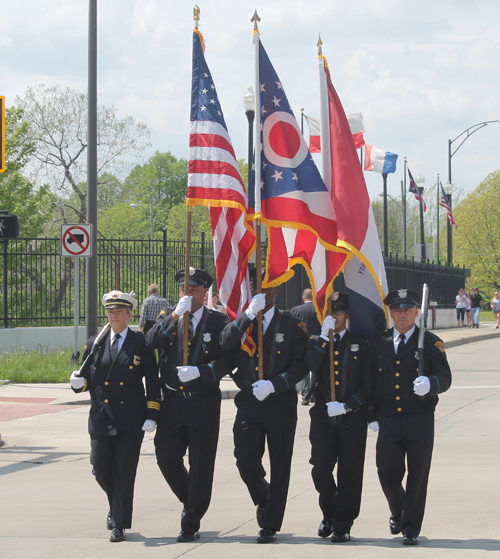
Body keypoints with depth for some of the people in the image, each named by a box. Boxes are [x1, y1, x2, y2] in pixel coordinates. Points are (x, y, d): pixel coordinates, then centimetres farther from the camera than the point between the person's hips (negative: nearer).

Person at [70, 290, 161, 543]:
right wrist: (78, 382, -11)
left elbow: (152, 381, 0)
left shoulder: (141, 344, 1)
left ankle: (120, 525, 4)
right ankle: (116, 506, 33)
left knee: (124, 473, -3)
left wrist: (152, 415, -8)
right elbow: (86, 380, 13)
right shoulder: (94, 344, 10)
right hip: (100, 418, 3)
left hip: (130, 418, -3)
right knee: (101, 470, 4)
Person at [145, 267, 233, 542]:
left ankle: (191, 524, 10)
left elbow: (227, 360, -8)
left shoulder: (218, 321, -1)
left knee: (201, 463, 0)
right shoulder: (168, 317, 7)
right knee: (166, 457, 1)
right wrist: (175, 316, -19)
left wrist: (199, 372, -21)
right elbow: (151, 342, -11)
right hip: (172, 401, 3)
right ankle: (190, 501, 28)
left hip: (204, 403, -3)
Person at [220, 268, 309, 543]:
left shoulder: (292, 325, 3)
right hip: (248, 404, 2)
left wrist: (274, 384, -16)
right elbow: (225, 344, -11)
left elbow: (300, 366, -3)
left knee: (279, 467, 1)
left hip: (281, 404, -2)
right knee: (245, 461, -7)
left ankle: (270, 525, 9)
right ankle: (263, 499, 24)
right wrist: (248, 314, -18)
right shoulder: (240, 322, 10)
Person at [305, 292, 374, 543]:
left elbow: (368, 385, 2)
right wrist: (324, 337, -12)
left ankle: (343, 525, 9)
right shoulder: (316, 342, 9)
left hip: (352, 417, -1)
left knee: (349, 473, -2)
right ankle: (329, 513, 17)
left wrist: (346, 405, -11)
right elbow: (307, 368, -13)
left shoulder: (359, 344, 7)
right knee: (321, 468, -9)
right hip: (322, 416, 1)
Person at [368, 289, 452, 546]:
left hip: (420, 421, -2)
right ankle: (398, 513, 29)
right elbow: (369, 380, 14)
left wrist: (430, 383, -29)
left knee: (417, 476, -2)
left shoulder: (431, 343, 2)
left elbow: (444, 377, -6)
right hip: (388, 421, 2)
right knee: (387, 472, 0)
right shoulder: (377, 343, 11)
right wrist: (371, 415, 6)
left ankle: (411, 529, 6)